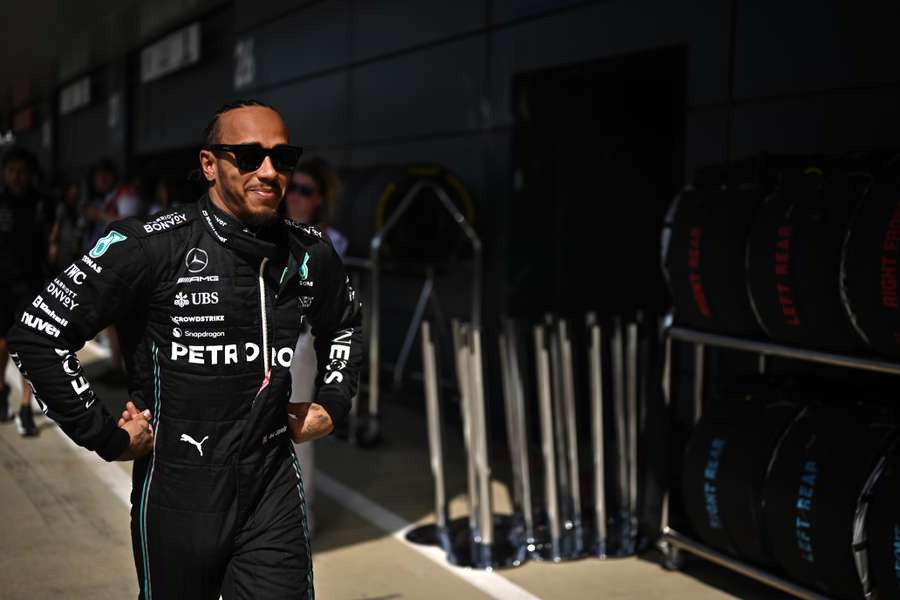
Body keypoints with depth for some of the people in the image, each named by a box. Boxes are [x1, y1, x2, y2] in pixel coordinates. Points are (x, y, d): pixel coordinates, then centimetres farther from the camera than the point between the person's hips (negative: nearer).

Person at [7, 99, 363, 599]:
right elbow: (37, 336, -11)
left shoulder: (310, 254, 2)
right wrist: (107, 437, -10)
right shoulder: (151, 246, -13)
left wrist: (331, 405, 12)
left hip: (275, 491, 3)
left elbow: (345, 326, 25)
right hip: (178, 496, -3)